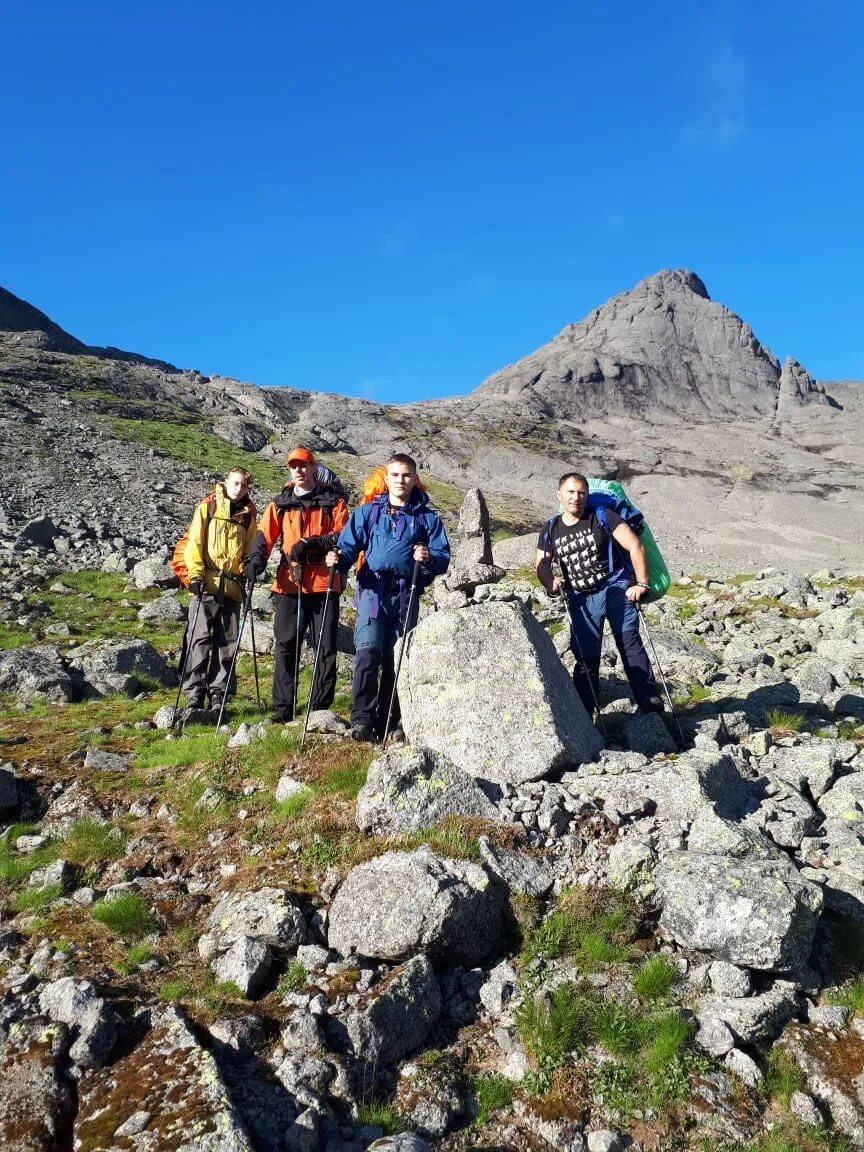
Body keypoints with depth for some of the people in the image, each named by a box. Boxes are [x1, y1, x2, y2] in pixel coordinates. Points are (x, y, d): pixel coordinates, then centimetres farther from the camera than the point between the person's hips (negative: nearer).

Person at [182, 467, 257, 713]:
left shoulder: (248, 516, 15)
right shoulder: (207, 507, 5)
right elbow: (194, 542, -1)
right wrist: (196, 574, -10)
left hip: (232, 588, 4)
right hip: (206, 585, -3)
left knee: (227, 643, 5)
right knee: (200, 639, -5)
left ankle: (218, 692, 13)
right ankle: (194, 692, 0)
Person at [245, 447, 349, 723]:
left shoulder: (333, 501, 7)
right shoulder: (280, 504, 14)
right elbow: (265, 534, 3)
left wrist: (313, 543, -19)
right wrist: (256, 560, -16)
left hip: (324, 582, -2)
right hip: (289, 583, 2)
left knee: (326, 647, 2)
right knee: (285, 646, 2)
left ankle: (320, 707, 12)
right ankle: (283, 708, 10)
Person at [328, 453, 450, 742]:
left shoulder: (427, 518, 10)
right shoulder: (367, 512, 12)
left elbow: (443, 557, 3)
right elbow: (350, 545, 6)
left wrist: (429, 559, -19)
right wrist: (339, 558, -16)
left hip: (406, 594, 1)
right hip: (373, 590, -1)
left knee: (395, 659, 5)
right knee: (368, 651, -16)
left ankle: (387, 723, 15)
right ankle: (362, 718, -11)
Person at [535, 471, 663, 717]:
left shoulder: (603, 517, -1)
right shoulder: (550, 530, 9)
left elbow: (635, 547, -4)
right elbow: (541, 565, 11)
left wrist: (642, 584, -12)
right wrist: (551, 582, -12)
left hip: (615, 588, -3)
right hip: (581, 599, 3)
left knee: (629, 642, -15)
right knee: (585, 657, 4)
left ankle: (650, 702, -13)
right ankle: (583, 714, 10)